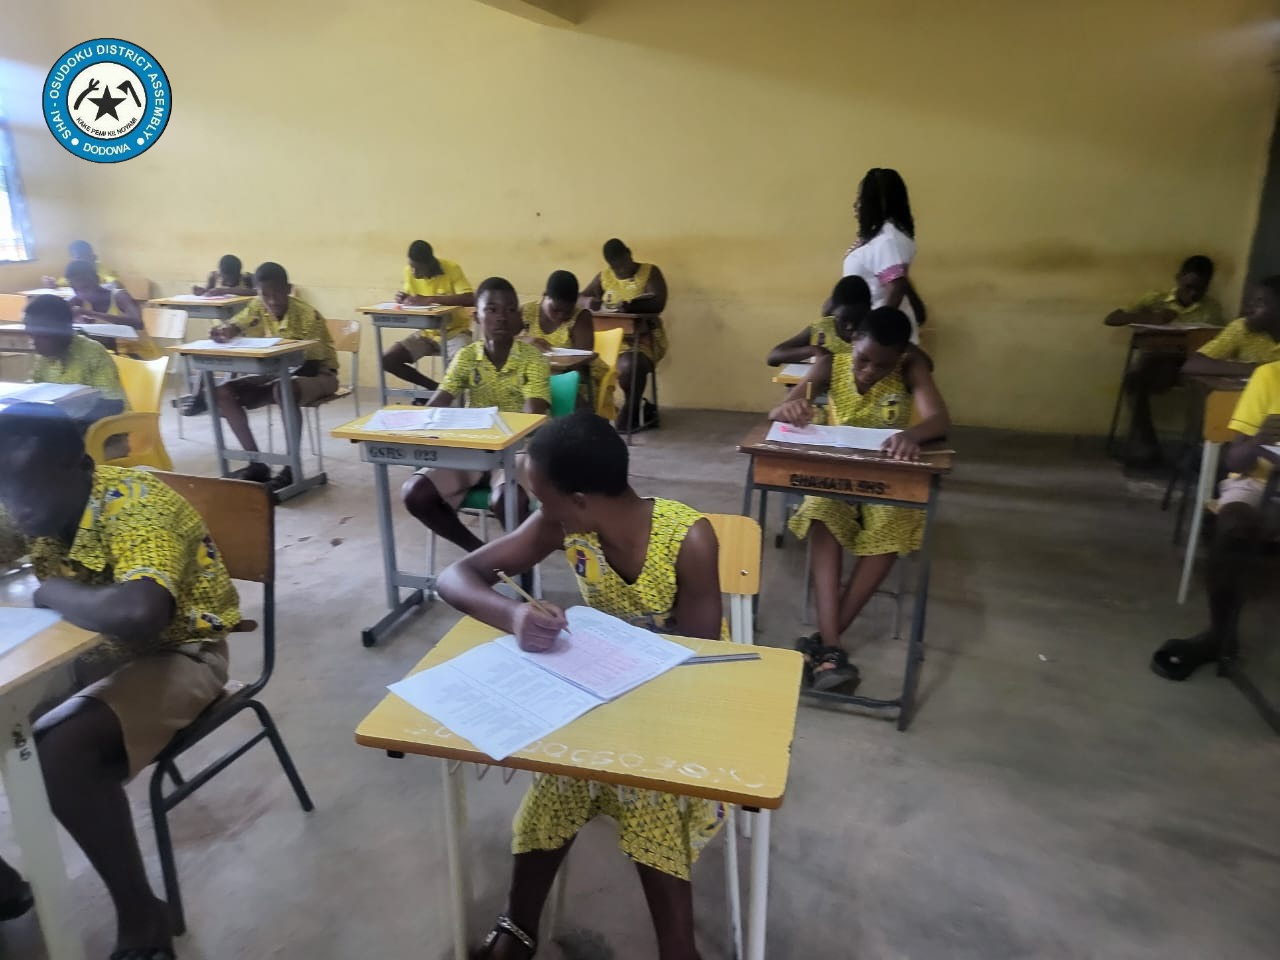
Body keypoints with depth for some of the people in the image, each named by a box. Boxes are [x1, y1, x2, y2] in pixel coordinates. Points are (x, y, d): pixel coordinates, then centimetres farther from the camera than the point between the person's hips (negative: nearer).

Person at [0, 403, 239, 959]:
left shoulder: (136, 506, -29)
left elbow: (139, 613, -47)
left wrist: (51, 593, -28)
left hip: (174, 651, -8)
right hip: (91, 646, 8)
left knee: (62, 753, -29)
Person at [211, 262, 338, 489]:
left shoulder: (308, 315, -22)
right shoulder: (257, 308, -4)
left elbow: (312, 362, -25)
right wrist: (223, 332, -31)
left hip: (318, 375, -7)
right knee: (224, 392, -11)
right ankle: (257, 463, -7)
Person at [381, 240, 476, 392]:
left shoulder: (451, 269, -17)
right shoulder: (409, 271, -3)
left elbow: (470, 299, -30)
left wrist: (430, 299, -34)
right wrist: (402, 297, -12)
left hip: (454, 331, -5)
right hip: (425, 333, 5)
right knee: (387, 361, -10)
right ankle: (435, 387, 2)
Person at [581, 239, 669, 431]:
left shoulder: (650, 272, 1)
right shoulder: (604, 276, 14)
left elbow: (658, 303, -13)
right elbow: (582, 297, 16)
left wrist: (631, 305, -30)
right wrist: (589, 302, -10)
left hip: (643, 337, -5)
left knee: (629, 365, -36)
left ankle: (630, 414, -8)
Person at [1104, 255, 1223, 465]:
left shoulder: (1212, 308, 9)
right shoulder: (1157, 298, 9)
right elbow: (1111, 319, 2)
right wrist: (1149, 318, -13)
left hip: (1186, 364, 0)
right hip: (1154, 359, 0)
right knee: (1135, 377, -34)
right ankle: (1145, 441, -27)